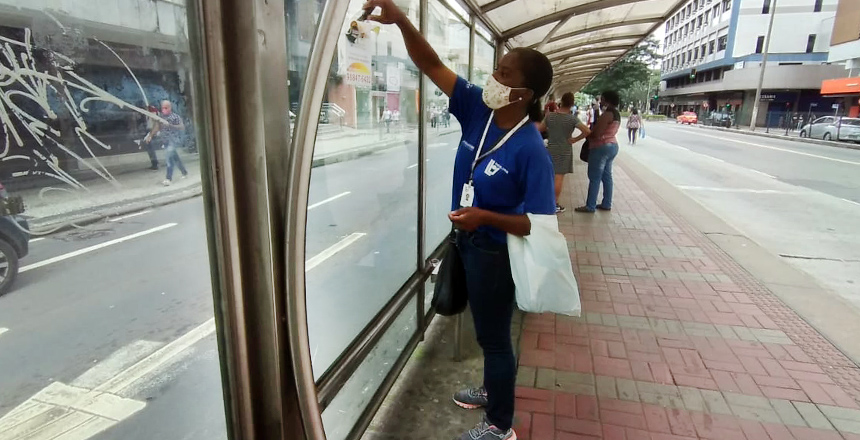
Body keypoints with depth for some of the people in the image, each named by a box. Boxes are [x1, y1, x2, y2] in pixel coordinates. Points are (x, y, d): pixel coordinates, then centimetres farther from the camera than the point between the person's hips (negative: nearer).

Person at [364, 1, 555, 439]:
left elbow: (541, 224, -23)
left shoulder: (531, 151, -26)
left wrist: (485, 217, -31)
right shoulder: (477, 109, -8)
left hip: (495, 251, -7)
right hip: (467, 240, 7)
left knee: (494, 335, 10)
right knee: (487, 329, 26)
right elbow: (433, 66, -10)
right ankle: (492, 390, 53)